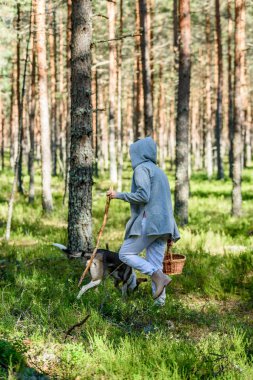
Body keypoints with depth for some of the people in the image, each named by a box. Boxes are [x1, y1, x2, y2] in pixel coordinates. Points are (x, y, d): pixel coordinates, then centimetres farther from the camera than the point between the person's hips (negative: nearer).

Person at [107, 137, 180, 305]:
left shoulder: (142, 168, -5)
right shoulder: (159, 171, 23)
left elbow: (143, 196, -17)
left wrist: (119, 195, -6)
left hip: (149, 222, -8)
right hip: (163, 223, 8)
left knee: (125, 254, 0)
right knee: (154, 264, 5)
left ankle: (159, 276, -15)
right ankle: (159, 300, -5)